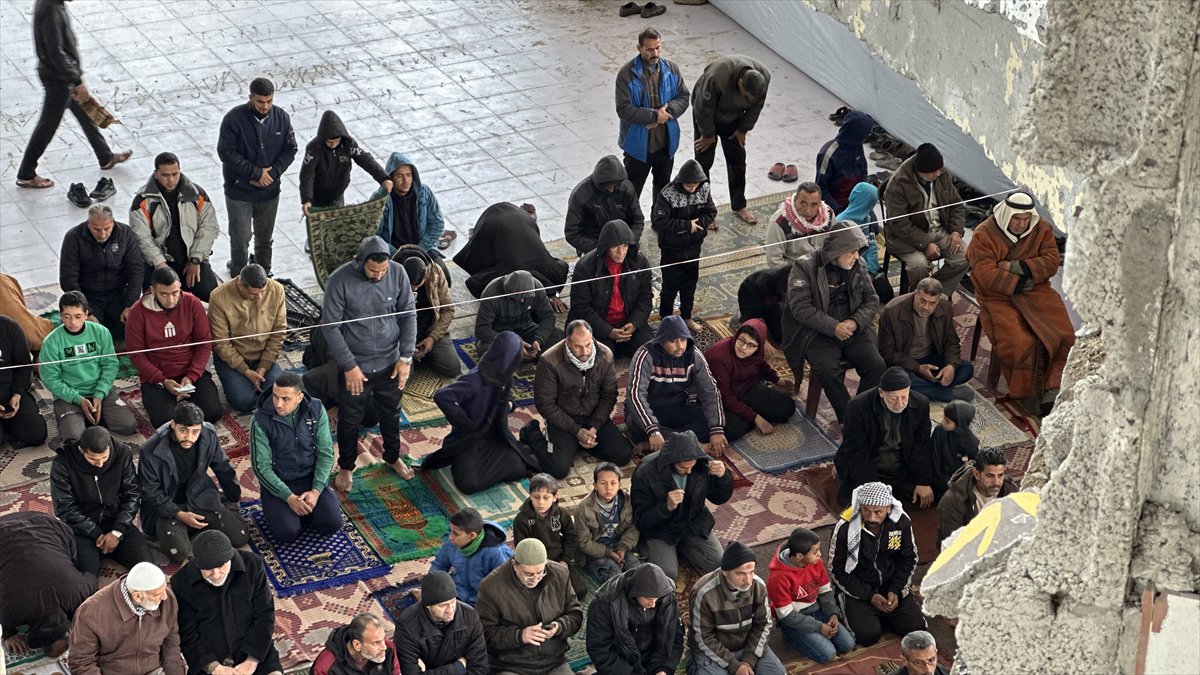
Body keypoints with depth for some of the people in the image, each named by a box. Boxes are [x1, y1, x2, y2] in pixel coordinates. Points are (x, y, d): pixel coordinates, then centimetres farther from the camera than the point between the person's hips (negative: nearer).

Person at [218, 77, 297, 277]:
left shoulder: (281, 117, -6)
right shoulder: (234, 119, -18)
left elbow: (290, 149, 0)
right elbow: (226, 152, -18)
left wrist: (272, 173, -14)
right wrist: (256, 172, -20)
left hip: (270, 191, 4)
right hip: (239, 191, -4)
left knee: (265, 238, 18)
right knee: (240, 240, 3)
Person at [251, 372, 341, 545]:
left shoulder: (316, 409, -10)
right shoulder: (261, 420, -17)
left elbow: (325, 454, -6)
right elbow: (261, 467, -14)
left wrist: (316, 490, -17)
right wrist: (289, 497, -21)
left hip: (311, 478, 2)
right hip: (277, 484, -2)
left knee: (332, 523, -17)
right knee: (287, 533, -22)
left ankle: (303, 507, 13)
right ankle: (276, 510, 11)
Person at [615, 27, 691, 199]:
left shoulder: (671, 70, -3)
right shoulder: (627, 74, -18)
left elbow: (684, 96, 1)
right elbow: (624, 110, -21)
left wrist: (667, 110, -18)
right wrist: (654, 115, -24)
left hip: (666, 142, 5)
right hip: (638, 144, -4)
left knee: (663, 187, 22)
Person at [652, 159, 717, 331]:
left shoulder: (704, 189, -9)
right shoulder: (668, 194, -25)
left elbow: (711, 213, -4)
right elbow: (659, 222, -29)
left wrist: (696, 223, -23)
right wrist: (687, 225, -28)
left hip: (693, 247, 5)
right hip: (672, 249, -5)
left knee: (690, 284, 20)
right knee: (670, 286, 8)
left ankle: (686, 316, 39)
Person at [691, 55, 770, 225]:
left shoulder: (763, 77, -28)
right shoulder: (716, 77, -44)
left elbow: (756, 107, -8)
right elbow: (704, 108, -28)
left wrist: (743, 129, -1)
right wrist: (708, 135, -15)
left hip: (733, 118, 4)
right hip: (707, 116, -4)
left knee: (738, 159, 9)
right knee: (704, 162, -1)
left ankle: (739, 206, 23)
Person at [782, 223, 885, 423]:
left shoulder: (857, 267, 8)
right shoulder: (805, 268, -8)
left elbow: (872, 301, 9)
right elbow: (801, 308, -15)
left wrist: (855, 322, -11)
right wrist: (834, 327, -21)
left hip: (853, 330, 4)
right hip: (818, 333, -4)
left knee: (877, 365, -20)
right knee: (827, 370, -32)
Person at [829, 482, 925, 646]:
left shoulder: (901, 521, -13)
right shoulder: (845, 528, -22)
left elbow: (909, 559, 3)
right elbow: (838, 571, -11)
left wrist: (895, 590, -11)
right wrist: (870, 596, -16)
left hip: (892, 586, 4)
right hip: (858, 590, -3)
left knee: (916, 626, -10)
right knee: (868, 635, -23)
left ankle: (881, 616, 17)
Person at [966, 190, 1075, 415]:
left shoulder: (1042, 229, 5)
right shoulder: (984, 235, -8)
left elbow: (1051, 262, -5)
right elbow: (986, 275, -17)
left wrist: (1016, 267, -16)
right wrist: (1021, 283, -14)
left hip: (1035, 291, 4)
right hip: (999, 298, -4)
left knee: (1062, 334, -18)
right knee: (1021, 343, -26)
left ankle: (1050, 387, -6)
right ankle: (1027, 394, -6)